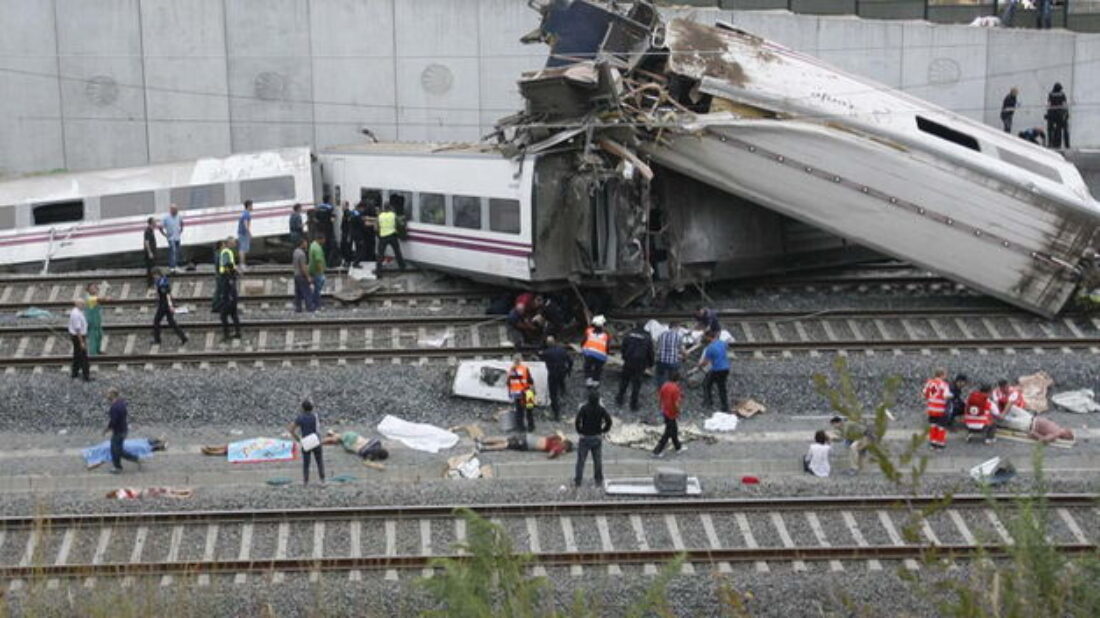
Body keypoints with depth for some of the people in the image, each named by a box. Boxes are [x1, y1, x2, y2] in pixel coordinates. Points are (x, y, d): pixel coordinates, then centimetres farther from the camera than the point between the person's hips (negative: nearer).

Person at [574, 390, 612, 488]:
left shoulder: (584, 408, -15)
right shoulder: (601, 409, -7)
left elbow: (577, 422, -21)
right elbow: (608, 421, -8)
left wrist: (580, 431, -4)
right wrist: (603, 431, 5)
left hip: (585, 437, -3)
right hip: (597, 438, 3)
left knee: (581, 460, 6)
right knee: (597, 459, 16)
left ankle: (577, 481, 8)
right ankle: (599, 480, 23)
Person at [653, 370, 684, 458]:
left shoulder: (664, 386, -2)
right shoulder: (675, 389, -24)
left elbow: (659, 398, 6)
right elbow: (676, 404, -26)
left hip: (665, 411, 8)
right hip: (672, 414, -8)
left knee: (674, 430, 25)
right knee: (668, 433, 3)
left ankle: (678, 447, 41)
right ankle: (657, 451, 4)